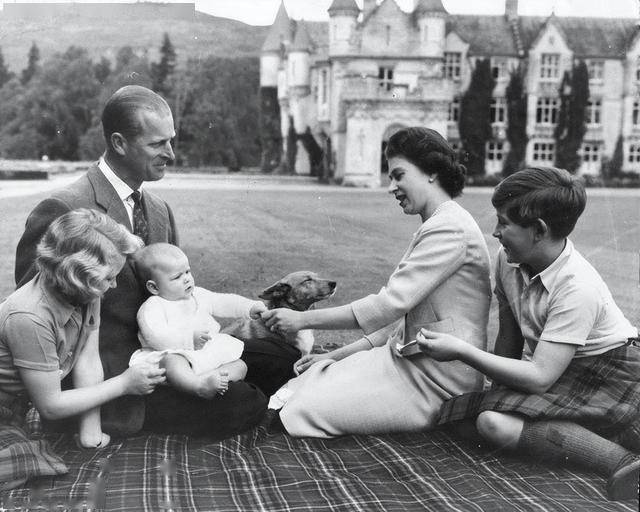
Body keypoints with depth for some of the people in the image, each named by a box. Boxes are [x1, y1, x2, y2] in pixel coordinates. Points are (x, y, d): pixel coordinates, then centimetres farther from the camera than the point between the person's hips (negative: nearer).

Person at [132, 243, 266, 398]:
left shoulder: (198, 295, 19)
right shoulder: (152, 308, -5)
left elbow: (224, 303, 24)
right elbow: (156, 338, -19)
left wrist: (250, 307, 8)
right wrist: (190, 338, -27)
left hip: (211, 354, 7)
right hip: (174, 354, -7)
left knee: (240, 365, -9)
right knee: (172, 363, -39)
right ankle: (200, 386, -63)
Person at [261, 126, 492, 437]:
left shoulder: (449, 229, -17)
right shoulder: (436, 227, 17)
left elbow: (389, 304, -22)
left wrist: (303, 319, -16)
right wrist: (339, 355, 10)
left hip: (434, 383, -9)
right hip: (409, 360, 9)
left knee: (303, 411, -15)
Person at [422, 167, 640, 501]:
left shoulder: (577, 288, -26)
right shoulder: (508, 260, -4)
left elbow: (539, 378, -28)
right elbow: (509, 335, 9)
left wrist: (461, 351, -26)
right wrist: (497, 380, 3)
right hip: (550, 371, 8)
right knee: (491, 421, -22)